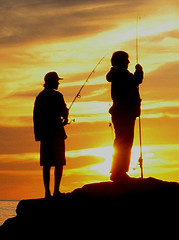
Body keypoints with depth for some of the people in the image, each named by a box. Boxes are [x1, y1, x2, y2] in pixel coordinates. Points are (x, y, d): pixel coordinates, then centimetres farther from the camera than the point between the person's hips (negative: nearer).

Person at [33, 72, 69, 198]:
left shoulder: (40, 96, 12)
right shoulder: (56, 95, -8)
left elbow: (35, 116, 13)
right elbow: (64, 112, -9)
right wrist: (65, 119, 13)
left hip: (43, 133, 6)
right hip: (56, 132, -6)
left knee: (46, 164, 6)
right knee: (59, 162, -4)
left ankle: (47, 192, 3)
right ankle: (56, 190, -12)